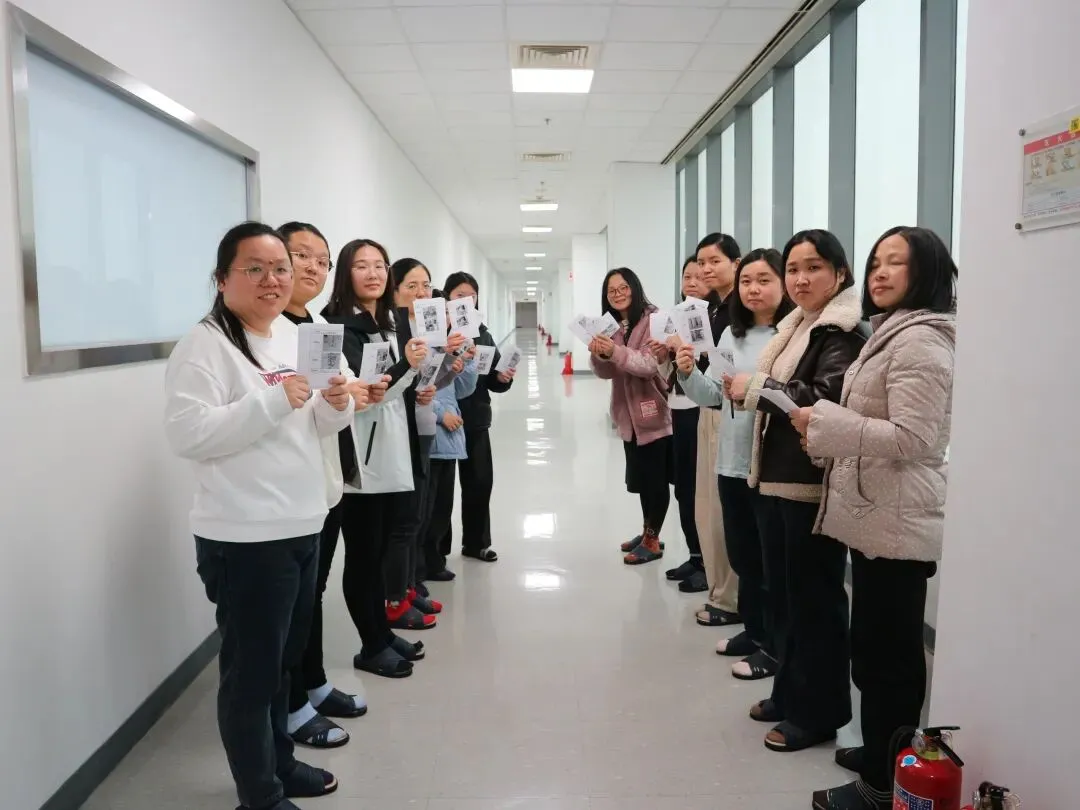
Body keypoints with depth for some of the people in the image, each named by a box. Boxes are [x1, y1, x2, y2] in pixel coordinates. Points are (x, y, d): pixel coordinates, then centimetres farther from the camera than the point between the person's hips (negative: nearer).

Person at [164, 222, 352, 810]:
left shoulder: (294, 337, 11)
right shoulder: (204, 345, -13)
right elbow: (186, 434, -23)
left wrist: (334, 405, -4)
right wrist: (273, 401, -25)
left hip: (302, 526, 8)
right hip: (245, 538, -8)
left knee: (284, 658, 21)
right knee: (251, 669, 5)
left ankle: (279, 761, 40)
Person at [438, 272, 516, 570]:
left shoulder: (482, 333, 11)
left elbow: (492, 377, 12)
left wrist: (503, 378, -8)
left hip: (476, 419, 6)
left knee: (481, 481, 13)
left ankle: (476, 543, 31)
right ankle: (434, 556, 13)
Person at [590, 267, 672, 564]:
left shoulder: (652, 319, -12)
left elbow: (651, 364, -23)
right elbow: (605, 372, 5)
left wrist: (616, 352, -37)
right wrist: (599, 355, -17)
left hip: (654, 412, -7)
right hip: (629, 413, 7)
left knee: (656, 478, 3)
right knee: (640, 477, 17)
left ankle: (651, 540, 13)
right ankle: (648, 533, 31)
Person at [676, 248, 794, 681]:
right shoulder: (731, 334, 9)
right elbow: (711, 396, 10)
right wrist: (688, 373, -7)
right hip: (733, 462, 8)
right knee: (742, 555, 20)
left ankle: (775, 648, 22)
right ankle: (754, 631, 38)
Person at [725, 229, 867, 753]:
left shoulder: (842, 334, -13)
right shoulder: (797, 326, 15)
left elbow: (829, 401, -29)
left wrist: (756, 388, -21)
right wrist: (746, 390, 4)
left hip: (815, 484, -9)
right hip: (781, 478, 10)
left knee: (814, 598, 1)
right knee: (786, 592, 18)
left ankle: (818, 711, 16)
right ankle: (791, 692, 33)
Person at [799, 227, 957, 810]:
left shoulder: (919, 341, -16)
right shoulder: (893, 334, 18)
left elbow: (910, 438, -23)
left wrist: (823, 423, -17)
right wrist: (827, 431, 9)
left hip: (896, 520, -11)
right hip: (882, 514, 11)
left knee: (885, 650, -1)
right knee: (884, 645, 19)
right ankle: (885, 753, 33)